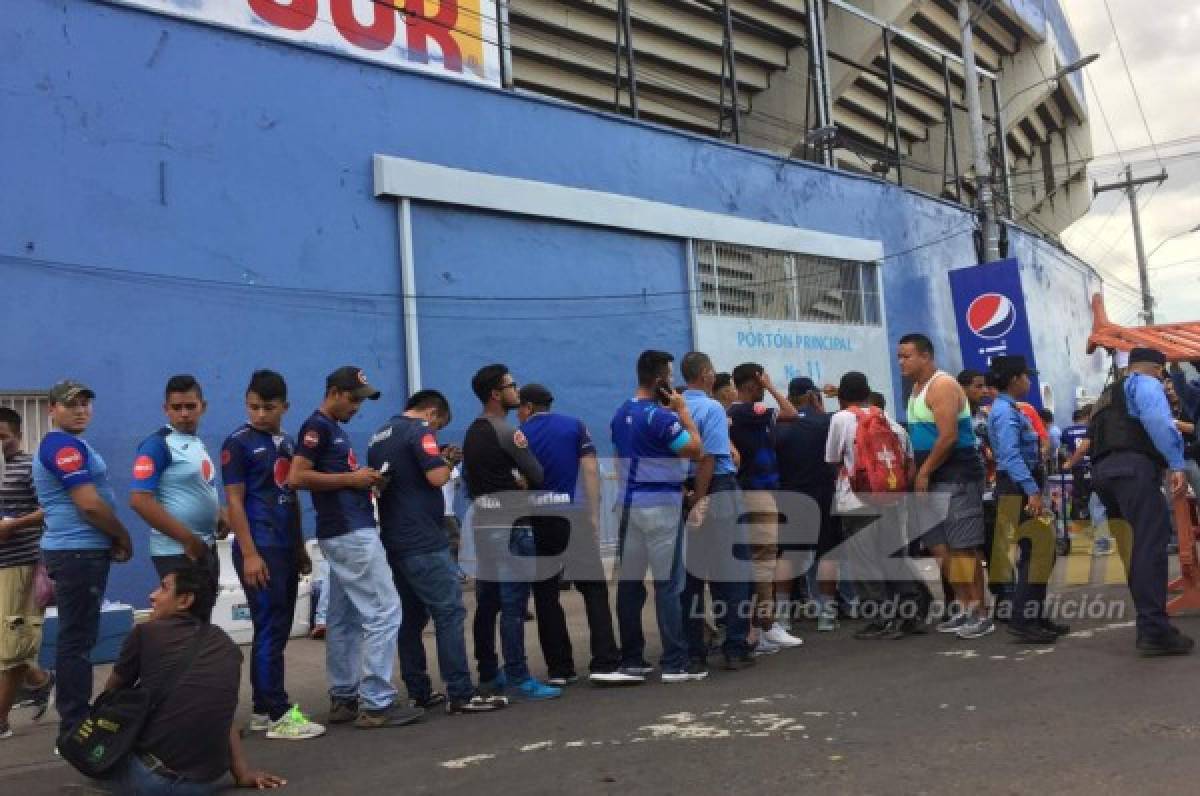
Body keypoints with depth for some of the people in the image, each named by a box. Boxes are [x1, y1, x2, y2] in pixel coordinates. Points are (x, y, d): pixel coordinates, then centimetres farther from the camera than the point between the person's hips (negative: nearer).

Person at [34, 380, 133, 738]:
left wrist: (111, 541, 9)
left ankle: (75, 722, 24)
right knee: (77, 640, -6)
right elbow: (89, 505, -21)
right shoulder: (65, 446, -15)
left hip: (79, 551, 11)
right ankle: (75, 731, -1)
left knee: (76, 638, 15)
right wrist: (124, 538, -7)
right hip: (79, 553, -11)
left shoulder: (69, 445, 17)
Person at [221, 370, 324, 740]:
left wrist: (300, 547, 16)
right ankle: (278, 714, 0)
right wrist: (249, 553, -17)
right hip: (260, 549, -8)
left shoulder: (287, 443, 14)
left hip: (286, 548, 8)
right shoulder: (238, 442, -7)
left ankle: (262, 710, 19)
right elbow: (235, 501, -11)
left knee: (277, 631, 10)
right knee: (270, 631, -5)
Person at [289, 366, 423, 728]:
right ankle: (376, 703, -6)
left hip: (346, 532, 10)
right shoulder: (317, 427, -11)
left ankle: (343, 699, 19)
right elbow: (297, 477, -20)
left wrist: (363, 480, 10)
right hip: (350, 533, -10)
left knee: (344, 618, 12)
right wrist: (351, 478, -17)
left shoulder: (335, 429, 19)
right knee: (383, 611, -9)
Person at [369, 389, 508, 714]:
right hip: (423, 541, -9)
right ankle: (461, 695, -7)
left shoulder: (379, 436, 16)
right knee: (449, 613, -6)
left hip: (395, 540, 9)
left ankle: (418, 693, 16)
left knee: (412, 616, 13)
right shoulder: (419, 430, -10)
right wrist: (449, 461, 0)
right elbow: (437, 477, -21)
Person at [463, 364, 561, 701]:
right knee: (513, 606, -6)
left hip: (482, 523, 9)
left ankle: (488, 675, 20)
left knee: (486, 604, 12)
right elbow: (539, 477, -13)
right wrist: (522, 481, 9)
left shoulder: (471, 433, 14)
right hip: (511, 525, -9)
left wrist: (515, 481, 8)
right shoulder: (508, 432, -13)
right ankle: (518, 679, -3)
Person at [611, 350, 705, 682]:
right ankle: (675, 663, -1)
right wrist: (683, 411, -6)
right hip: (661, 505, -7)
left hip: (630, 503, 7)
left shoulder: (620, 415, 11)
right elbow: (696, 451, -14)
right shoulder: (660, 416, -15)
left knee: (630, 582, 9)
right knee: (668, 584, -4)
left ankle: (631, 658, 15)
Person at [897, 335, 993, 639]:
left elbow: (948, 436, -22)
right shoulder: (918, 388, 16)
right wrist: (919, 472, 12)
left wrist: (924, 472, -16)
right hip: (935, 478, 10)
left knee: (964, 546, -7)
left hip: (957, 476, -10)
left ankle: (980, 614, 1)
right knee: (940, 545, 12)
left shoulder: (942, 385, -14)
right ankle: (964, 608, 21)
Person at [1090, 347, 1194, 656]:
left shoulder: (1108, 395, 34)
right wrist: (1177, 463, -16)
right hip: (1132, 467, -9)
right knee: (1151, 543, -14)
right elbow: (1158, 421, -12)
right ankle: (1154, 631, -21)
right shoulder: (1146, 383, 7)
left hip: (1102, 470, 9)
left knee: (1134, 544, 12)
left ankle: (1150, 624, 13)